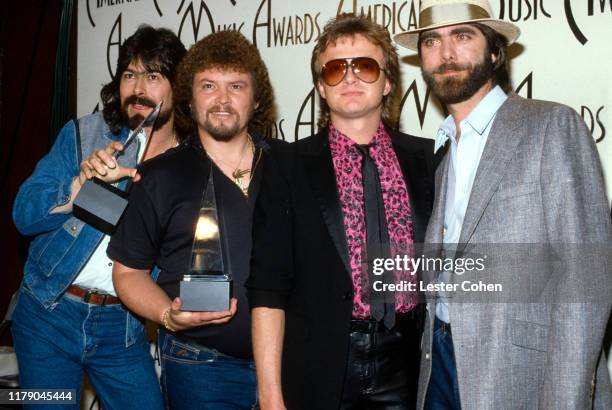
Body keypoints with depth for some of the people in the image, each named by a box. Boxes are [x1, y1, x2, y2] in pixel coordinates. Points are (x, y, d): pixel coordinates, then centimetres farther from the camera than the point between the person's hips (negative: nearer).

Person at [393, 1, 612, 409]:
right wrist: (429, 364, 2)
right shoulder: (439, 150, 12)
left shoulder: (553, 126, -7)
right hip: (440, 363, 5)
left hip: (521, 374, -5)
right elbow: (438, 277, 12)